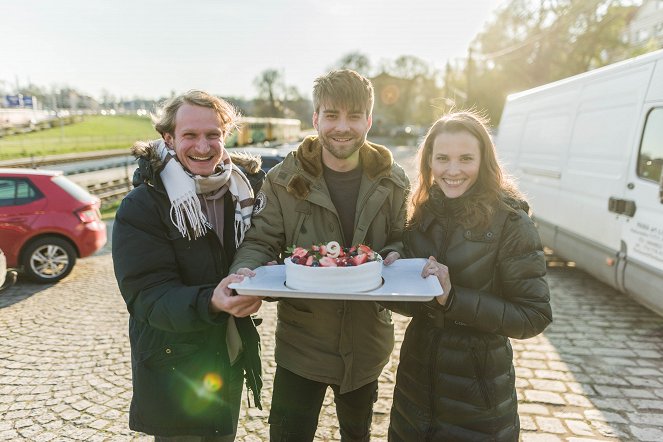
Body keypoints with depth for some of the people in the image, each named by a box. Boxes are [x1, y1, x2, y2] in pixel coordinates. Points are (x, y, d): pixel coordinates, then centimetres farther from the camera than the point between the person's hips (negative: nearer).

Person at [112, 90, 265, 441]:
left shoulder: (242, 189, -3)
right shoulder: (140, 207, -16)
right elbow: (148, 295, -22)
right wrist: (210, 302, -41)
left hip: (232, 357, 5)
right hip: (173, 370, -4)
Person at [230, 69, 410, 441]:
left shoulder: (392, 182, -5)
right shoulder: (284, 180, -11)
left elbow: (402, 241, 4)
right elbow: (261, 242, -7)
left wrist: (395, 258, -18)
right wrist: (246, 270, -28)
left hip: (367, 344, 3)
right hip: (301, 342, -2)